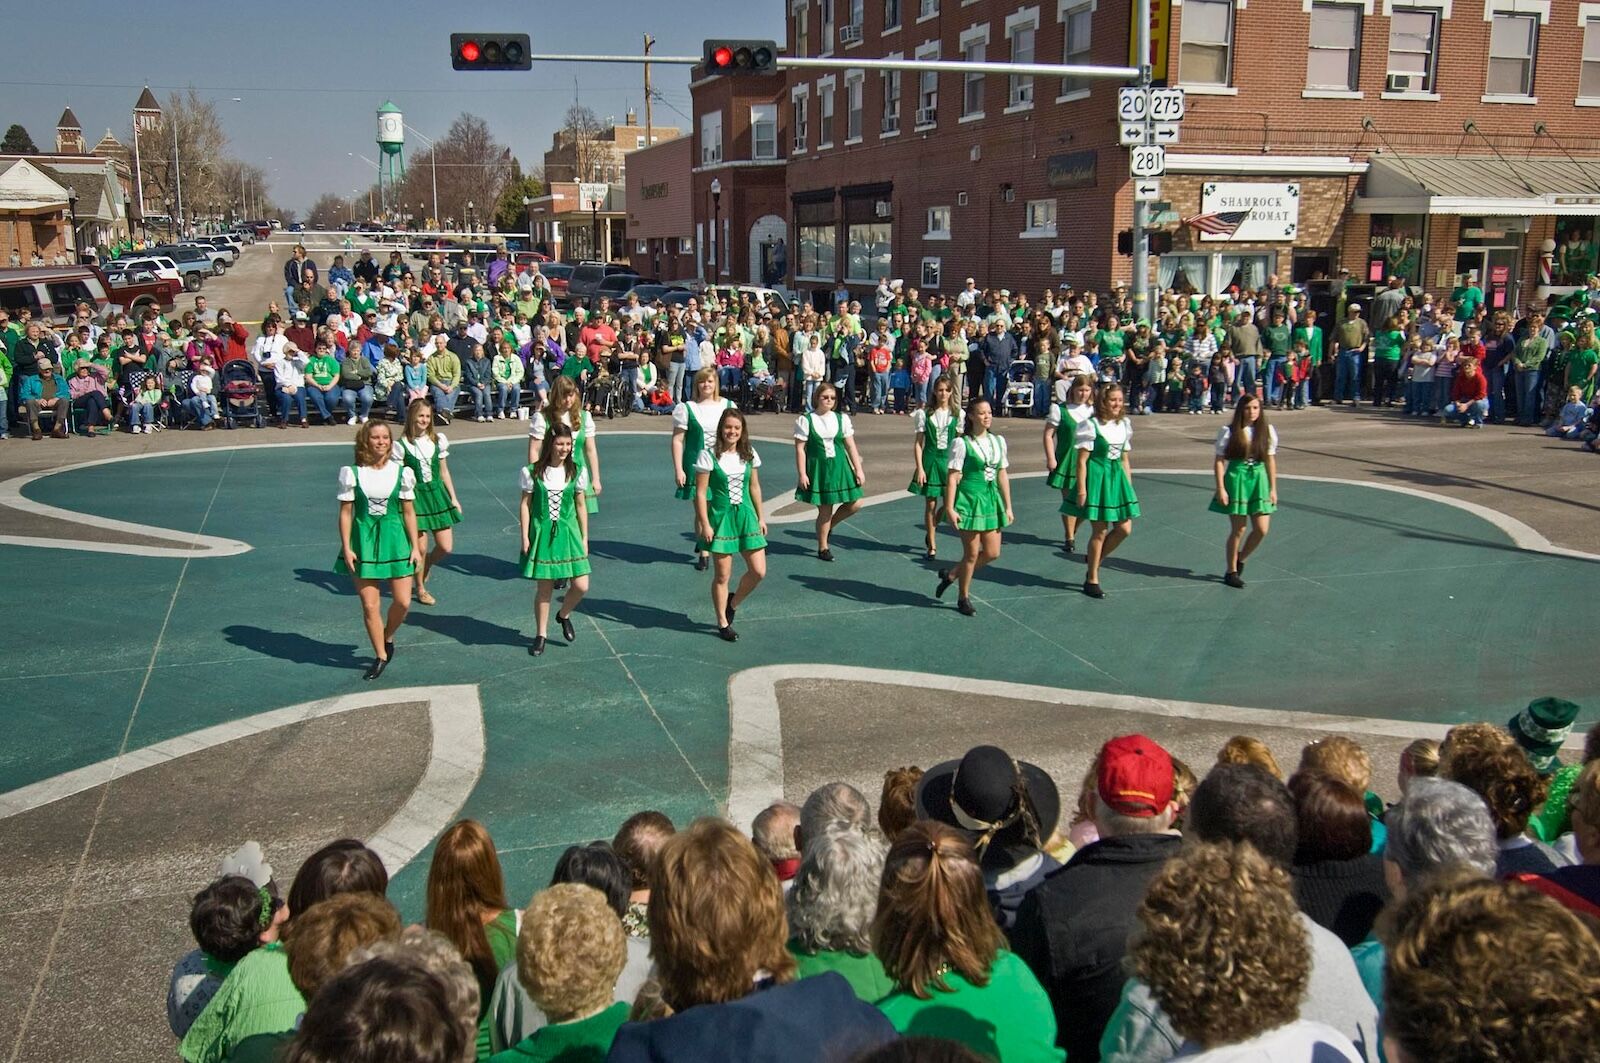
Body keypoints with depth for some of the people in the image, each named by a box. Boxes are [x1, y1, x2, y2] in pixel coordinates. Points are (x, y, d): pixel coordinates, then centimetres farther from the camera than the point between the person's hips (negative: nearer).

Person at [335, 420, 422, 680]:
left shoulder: (402, 472, -1)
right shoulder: (352, 473, -4)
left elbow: (409, 512, 4)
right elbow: (345, 512, -1)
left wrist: (415, 547, 2)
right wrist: (346, 548, -6)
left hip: (394, 538, 1)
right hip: (363, 541, -1)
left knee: (403, 602, -2)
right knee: (369, 605, 2)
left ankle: (388, 638, 29)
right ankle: (381, 656, 18)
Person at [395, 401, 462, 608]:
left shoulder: (438, 440, 3)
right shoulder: (402, 445, -7)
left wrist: (453, 498, 10)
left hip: (437, 493, 4)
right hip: (415, 496, -4)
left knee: (446, 547, 1)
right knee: (420, 547, 0)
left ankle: (427, 565, 35)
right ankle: (420, 589, 20)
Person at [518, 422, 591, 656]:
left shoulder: (577, 472, 1)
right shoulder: (532, 472, -4)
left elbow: (580, 507, 6)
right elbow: (525, 505, 0)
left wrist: (584, 538, 6)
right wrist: (525, 536, -4)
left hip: (568, 532, 2)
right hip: (542, 533, -2)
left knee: (581, 585, -5)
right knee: (545, 587, 3)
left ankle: (564, 615, 25)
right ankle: (541, 635, 20)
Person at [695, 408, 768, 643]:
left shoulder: (749, 454, 4)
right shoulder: (709, 455, -10)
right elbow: (700, 492, -9)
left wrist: (761, 517, 11)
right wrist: (705, 525, -13)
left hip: (746, 515, 4)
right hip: (721, 517, -4)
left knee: (759, 571, -1)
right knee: (723, 574, 2)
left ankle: (733, 603, 26)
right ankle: (723, 623, 18)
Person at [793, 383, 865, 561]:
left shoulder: (842, 418, 7)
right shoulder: (806, 420, -3)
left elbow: (850, 446, 7)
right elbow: (800, 449, -5)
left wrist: (859, 469, 3)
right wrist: (802, 474, -10)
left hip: (839, 467, 4)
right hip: (818, 469, -4)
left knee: (855, 504, -3)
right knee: (825, 510, -1)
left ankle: (829, 525, 25)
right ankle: (823, 548, 17)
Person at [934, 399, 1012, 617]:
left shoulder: (998, 441, 8)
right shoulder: (962, 443, -9)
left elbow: (1002, 475, 12)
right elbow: (953, 477, -10)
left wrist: (1008, 506, 12)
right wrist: (950, 508, -15)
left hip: (991, 500, 6)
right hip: (969, 500, -6)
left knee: (992, 553, 6)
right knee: (972, 553, 1)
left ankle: (951, 574, 27)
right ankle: (963, 598, 20)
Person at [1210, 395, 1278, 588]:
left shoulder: (1268, 431, 4)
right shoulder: (1229, 432, -5)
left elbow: (1271, 460, 9)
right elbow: (1219, 461, -5)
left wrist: (1273, 488, 8)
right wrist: (1220, 488, -11)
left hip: (1259, 479, 3)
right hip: (1236, 478, -3)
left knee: (1261, 529, -2)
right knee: (1238, 530, 1)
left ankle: (1241, 558, 25)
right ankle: (1231, 571, 17)